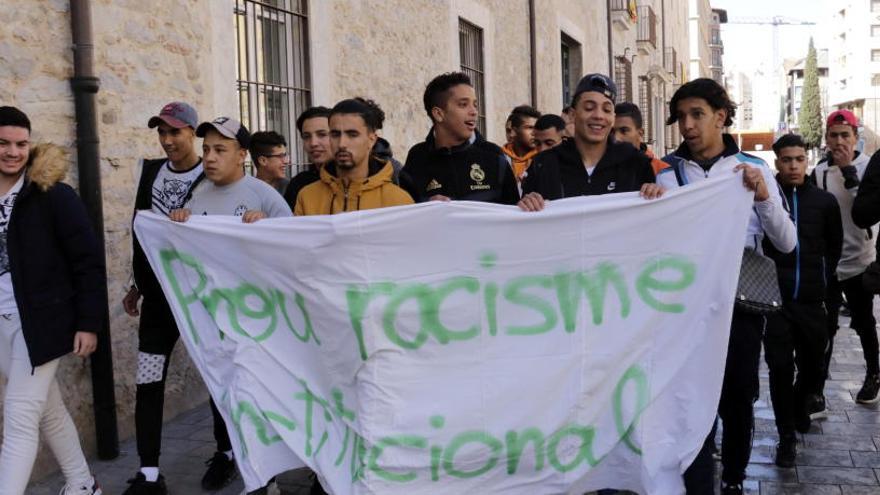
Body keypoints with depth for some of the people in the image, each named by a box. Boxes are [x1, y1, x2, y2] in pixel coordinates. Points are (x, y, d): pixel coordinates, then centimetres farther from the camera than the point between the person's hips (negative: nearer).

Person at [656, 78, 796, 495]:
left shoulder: (754, 169, 2)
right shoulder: (667, 172, -1)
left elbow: (787, 243, -3)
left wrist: (764, 197, -18)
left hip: (743, 302, 2)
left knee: (739, 397, 13)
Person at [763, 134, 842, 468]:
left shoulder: (824, 201, 5)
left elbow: (834, 246, 18)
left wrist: (821, 277, 12)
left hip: (811, 300, 3)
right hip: (775, 299, -2)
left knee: (813, 366, 11)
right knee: (780, 368, -2)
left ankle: (799, 405, 42)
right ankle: (787, 436, 11)